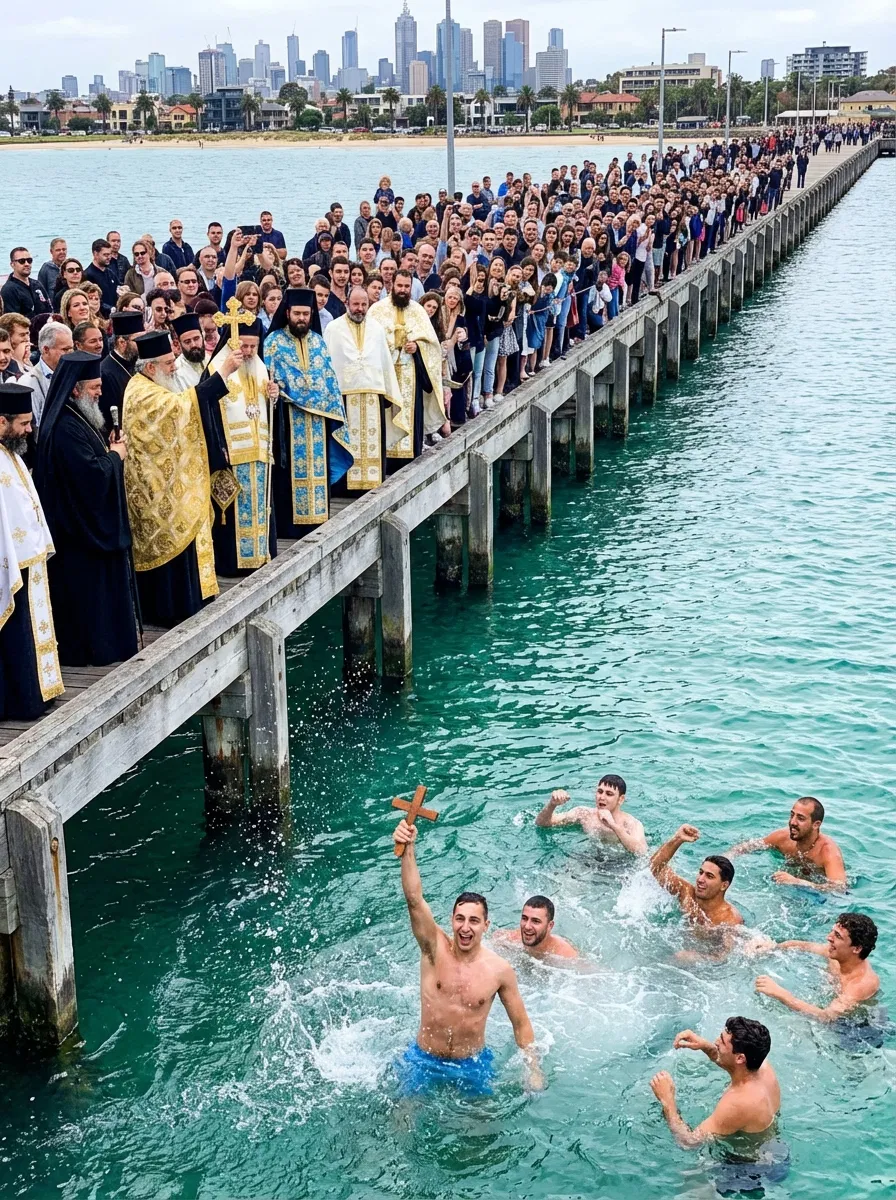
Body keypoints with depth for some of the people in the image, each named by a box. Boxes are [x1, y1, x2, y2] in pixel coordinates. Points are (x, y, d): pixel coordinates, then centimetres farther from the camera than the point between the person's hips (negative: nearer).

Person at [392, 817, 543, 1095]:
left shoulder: (500, 970, -14)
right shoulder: (435, 948, -15)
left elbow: (521, 1024, -2)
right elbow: (414, 898, -30)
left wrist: (534, 1071, -4)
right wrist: (408, 850, -44)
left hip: (473, 1064, 0)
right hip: (423, 1059, 0)